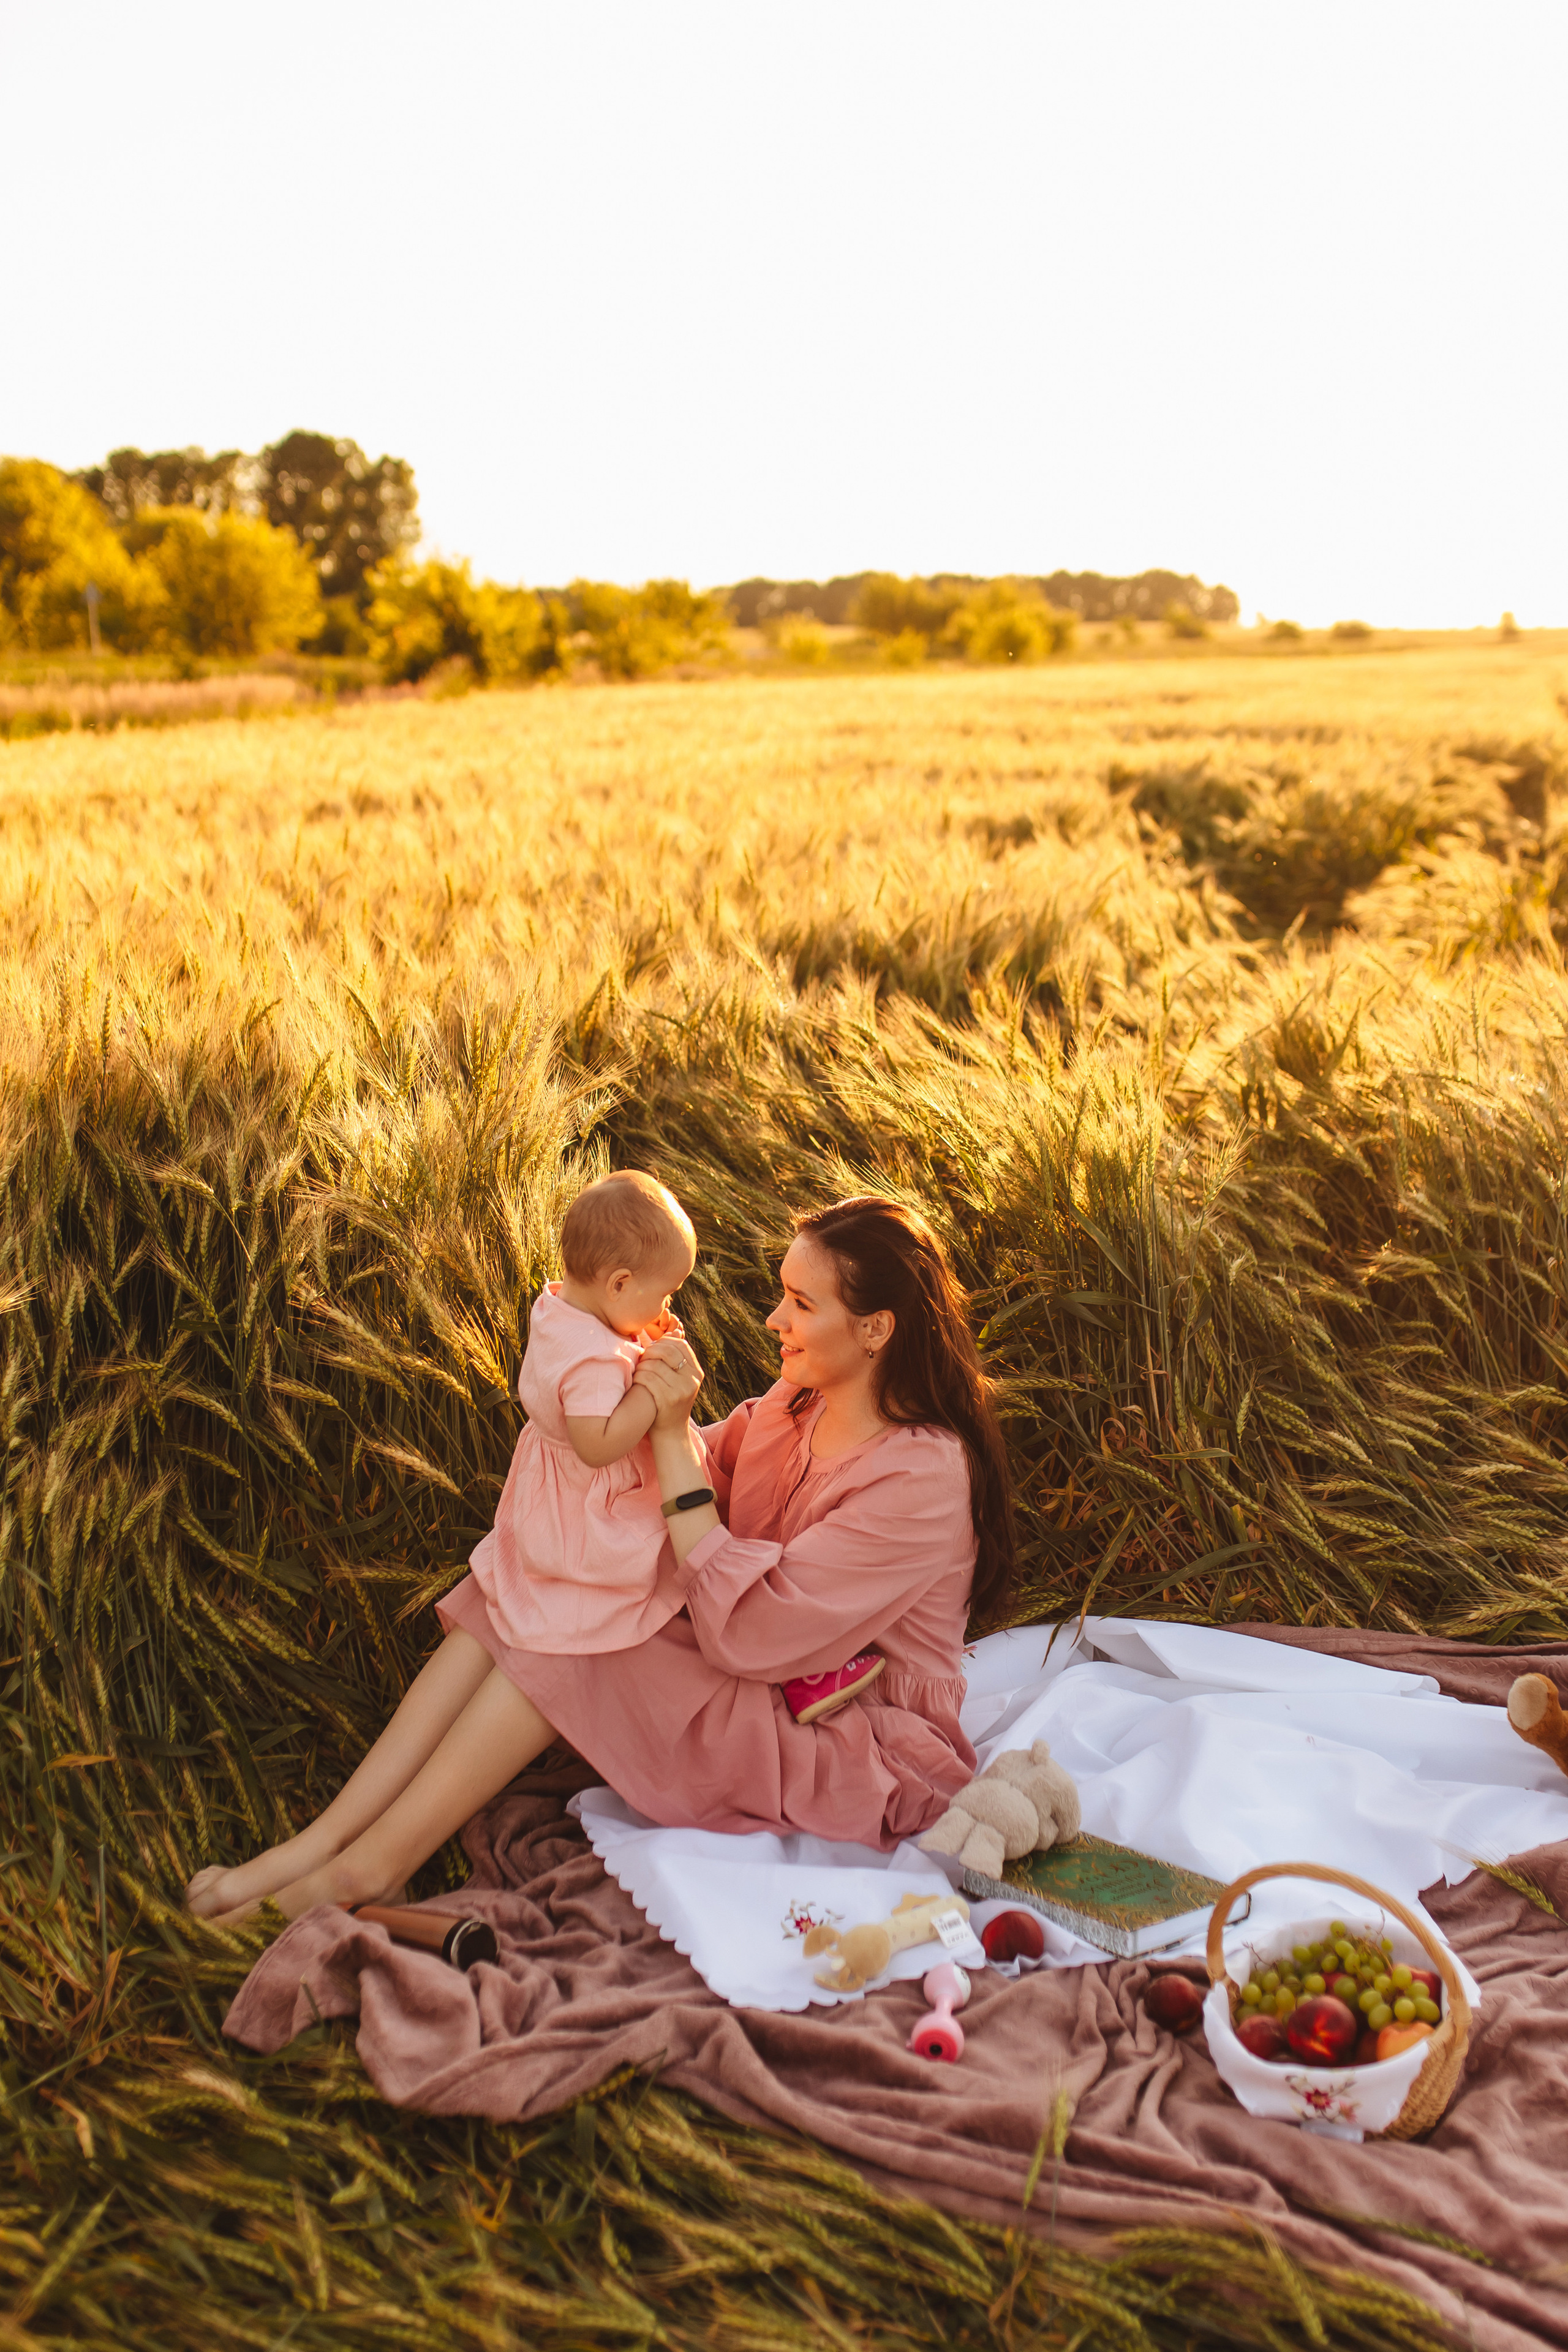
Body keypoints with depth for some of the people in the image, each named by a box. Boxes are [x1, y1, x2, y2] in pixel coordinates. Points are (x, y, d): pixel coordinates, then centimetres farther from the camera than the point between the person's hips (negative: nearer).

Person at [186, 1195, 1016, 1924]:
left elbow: (745, 1632, -30)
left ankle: (370, 1867, -12)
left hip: (860, 1758, -8)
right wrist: (660, 1406, -15)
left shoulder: (922, 1478, -26)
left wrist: (674, 1439, -29)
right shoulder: (802, 1402, 1)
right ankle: (322, 1840, -13)